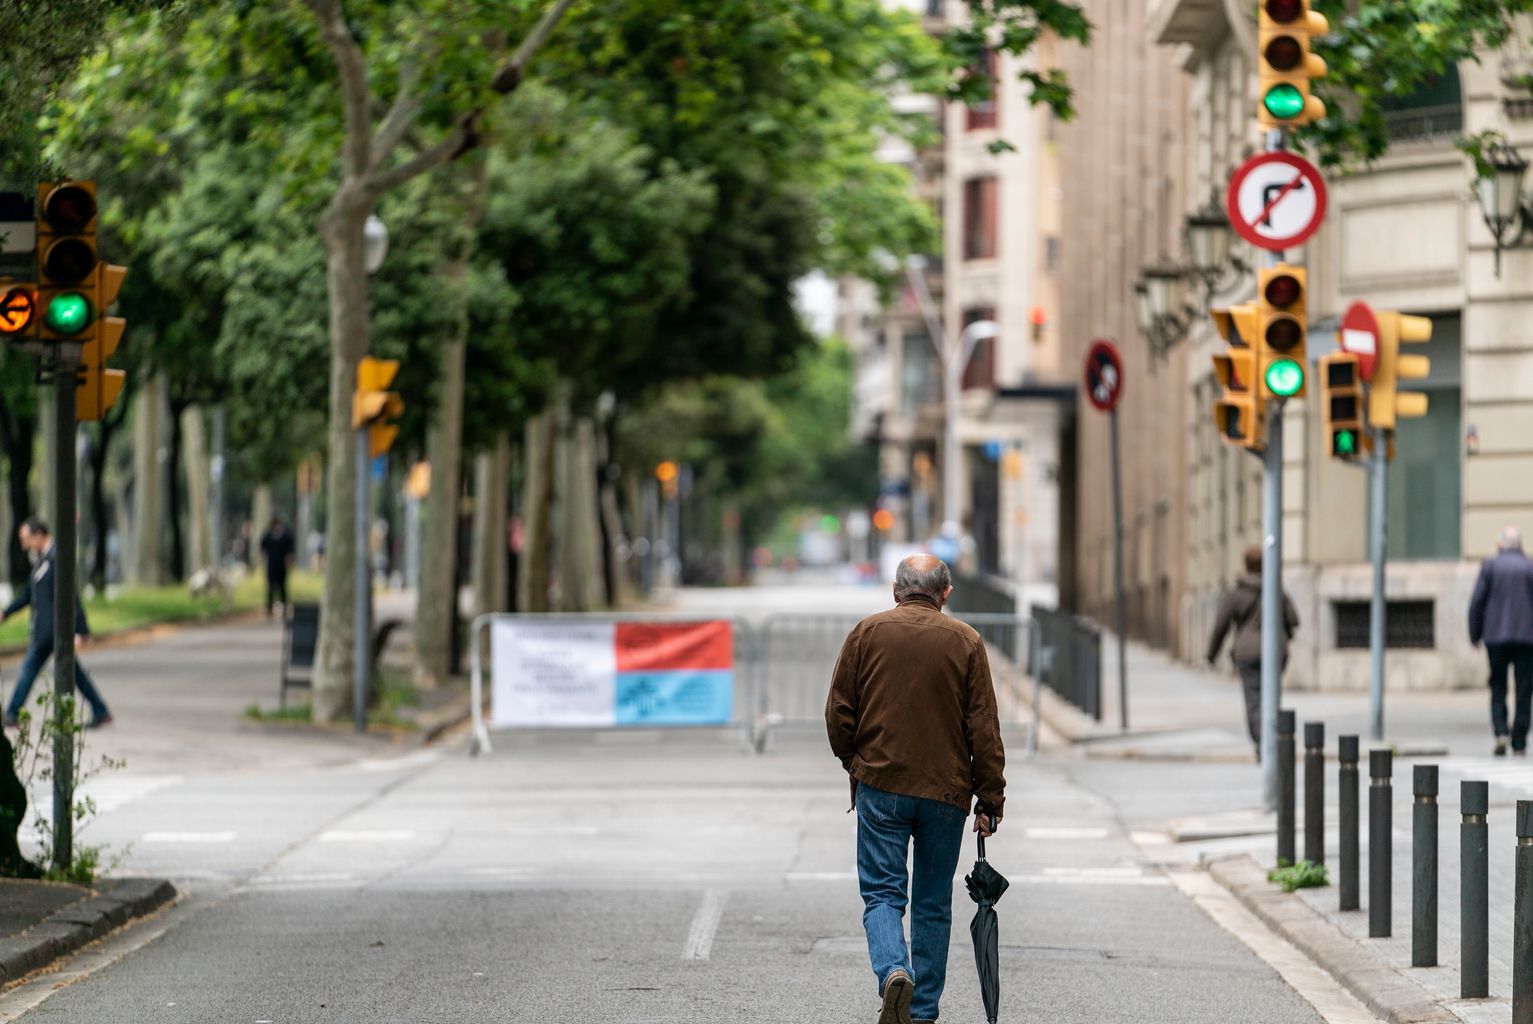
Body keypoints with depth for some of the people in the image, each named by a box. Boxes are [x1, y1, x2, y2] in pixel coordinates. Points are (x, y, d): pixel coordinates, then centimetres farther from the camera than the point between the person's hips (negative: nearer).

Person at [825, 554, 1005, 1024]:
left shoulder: (867, 632, 0)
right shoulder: (965, 642, 0)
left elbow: (838, 712, 2)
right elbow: (984, 730, -1)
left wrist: (854, 761, 20)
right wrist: (990, 800, 4)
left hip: (880, 788, -1)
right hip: (946, 792, 1)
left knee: (882, 893, 2)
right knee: (933, 903, 11)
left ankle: (893, 972, -24)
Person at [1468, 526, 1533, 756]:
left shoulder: (1490, 566, 1)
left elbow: (1476, 602, -2)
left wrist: (1475, 635, 7)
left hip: (1496, 635, 0)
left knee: (1498, 688, 11)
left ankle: (1500, 732, -9)